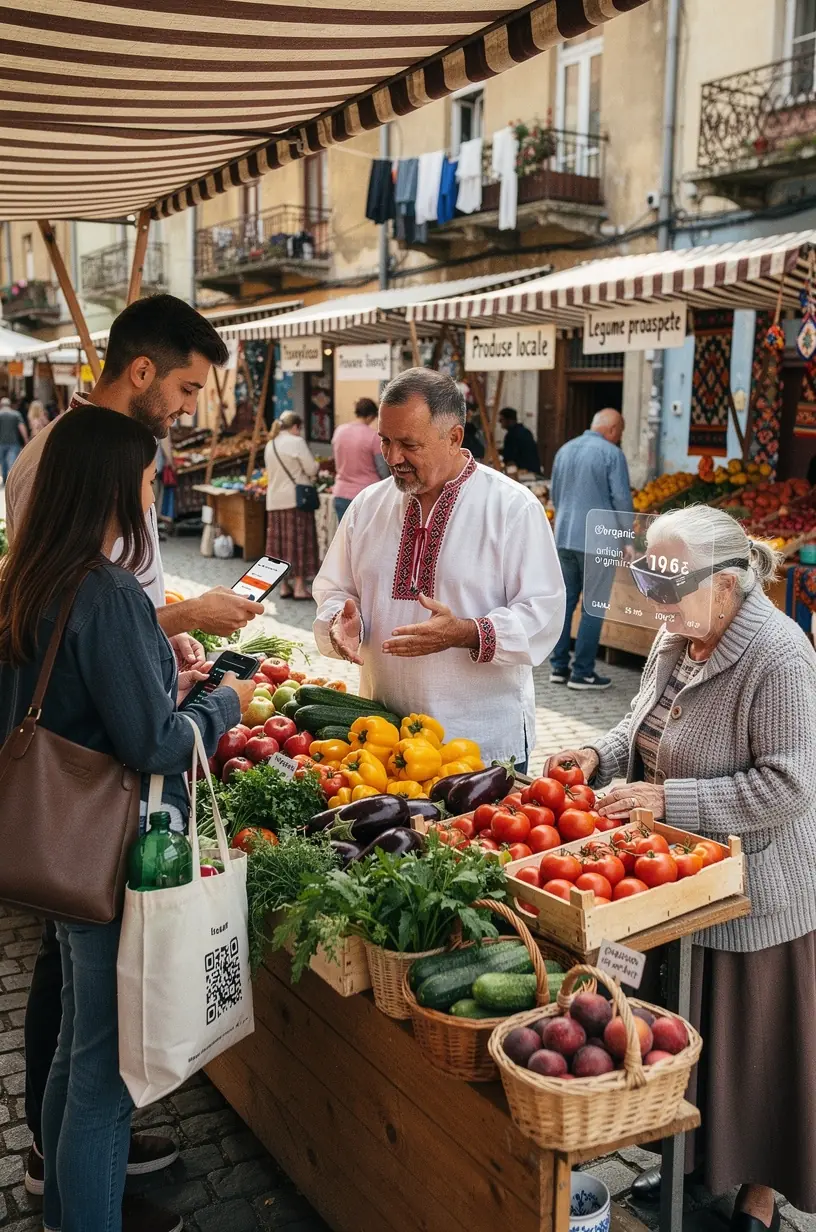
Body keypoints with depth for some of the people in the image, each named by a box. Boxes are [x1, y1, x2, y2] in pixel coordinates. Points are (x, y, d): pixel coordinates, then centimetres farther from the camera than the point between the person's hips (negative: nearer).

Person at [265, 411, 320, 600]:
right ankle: (300, 587, -2)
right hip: (295, 499, -7)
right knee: (298, 541, -2)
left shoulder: (270, 444, 13)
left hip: (274, 500, 7)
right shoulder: (296, 442, -10)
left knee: (280, 541, 9)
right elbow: (311, 469, -11)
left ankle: (284, 586, 13)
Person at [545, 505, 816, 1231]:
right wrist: (601, 756, -5)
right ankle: (691, 1156, 45)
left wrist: (670, 799, -29)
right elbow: (646, 727, 15)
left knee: (752, 1046, 10)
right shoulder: (677, 639, 2)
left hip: (757, 896, -8)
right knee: (686, 1032, 23)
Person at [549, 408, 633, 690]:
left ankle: (559, 667, 14)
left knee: (565, 601, 12)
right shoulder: (612, 454, -9)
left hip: (564, 537, 6)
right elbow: (622, 499, -12)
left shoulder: (564, 450, 12)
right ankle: (582, 672, 4)